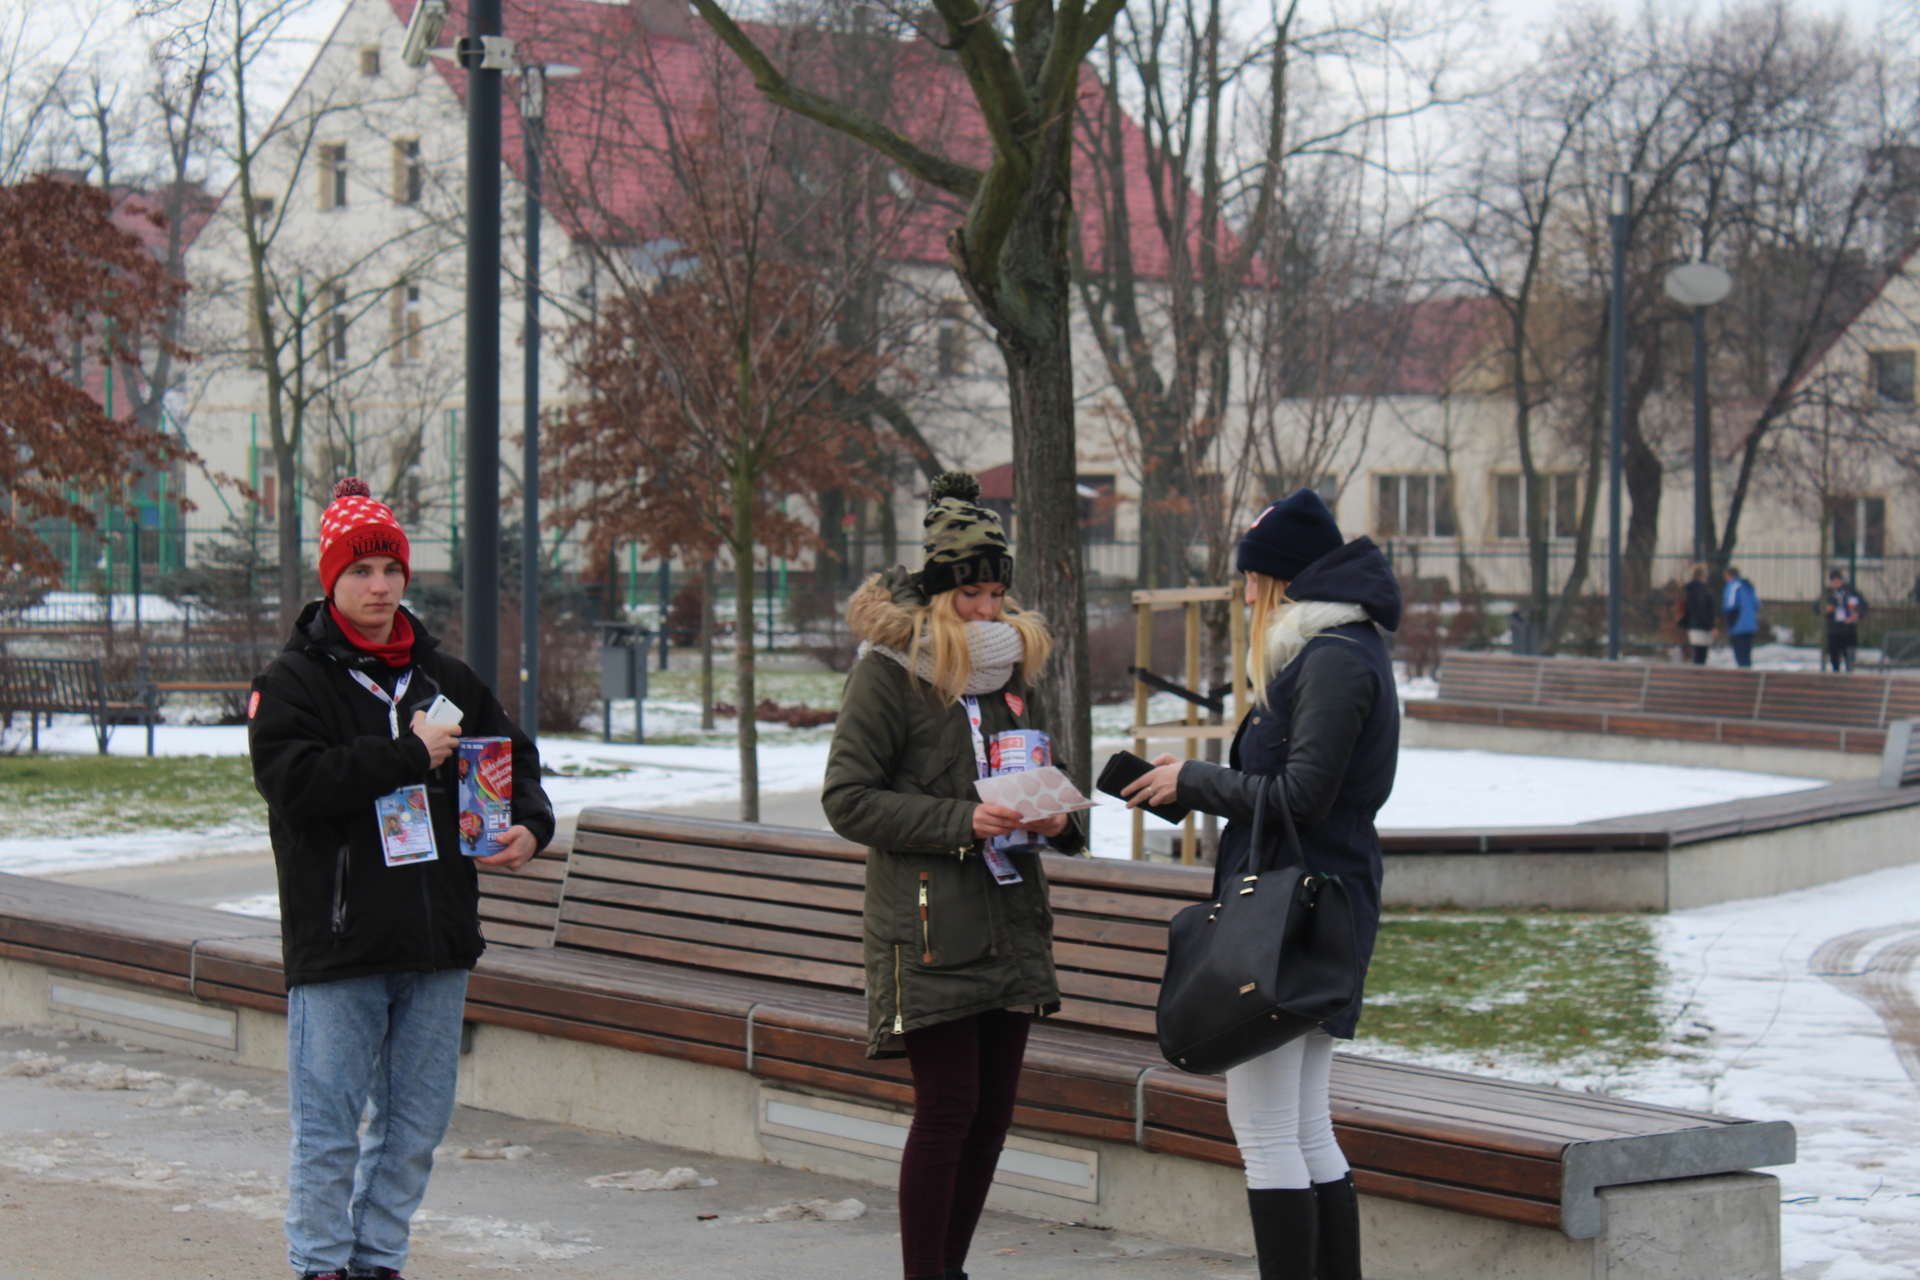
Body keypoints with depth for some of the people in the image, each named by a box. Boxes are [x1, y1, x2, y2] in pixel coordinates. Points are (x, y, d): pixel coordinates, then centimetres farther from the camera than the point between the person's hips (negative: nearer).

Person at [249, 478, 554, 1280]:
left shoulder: (444, 679, 13)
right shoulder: (293, 681, -3)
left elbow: (510, 756, 22)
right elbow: (292, 782, -19)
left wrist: (529, 824, 0)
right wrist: (409, 753, -17)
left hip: (437, 943, 5)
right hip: (337, 945, -5)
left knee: (416, 1123, 10)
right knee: (328, 1125, -1)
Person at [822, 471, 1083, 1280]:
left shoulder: (1010, 663, 14)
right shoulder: (889, 668, -6)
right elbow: (846, 799, -10)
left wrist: (1056, 817, 3)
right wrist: (962, 822, -19)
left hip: (1009, 918, 7)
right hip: (926, 922, -7)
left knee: (993, 1109, 8)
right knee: (947, 1108, -8)